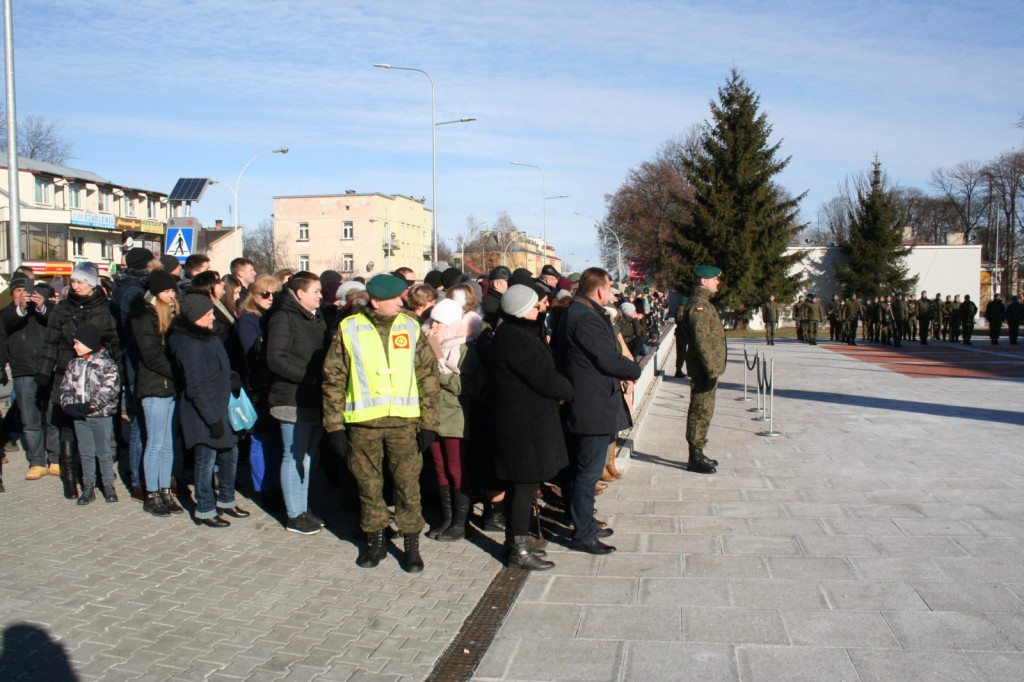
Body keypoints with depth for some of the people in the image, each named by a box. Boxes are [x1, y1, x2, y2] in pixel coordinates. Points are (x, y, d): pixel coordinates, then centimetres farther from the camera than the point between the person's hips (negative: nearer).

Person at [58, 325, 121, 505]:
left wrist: (90, 406, -21)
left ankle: (108, 486, 16)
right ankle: (88, 487, 18)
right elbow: (66, 386, 10)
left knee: (104, 453, 5)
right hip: (79, 417, 5)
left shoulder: (106, 363, -8)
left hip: (101, 416, -5)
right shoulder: (73, 364, 10)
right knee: (85, 453, 10)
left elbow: (110, 389, -16)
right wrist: (68, 405, -9)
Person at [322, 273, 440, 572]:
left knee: (408, 484, 3)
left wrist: (429, 422, 0)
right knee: (368, 485, 10)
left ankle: (411, 544, 16)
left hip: (404, 421, 0)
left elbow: (428, 375, 5)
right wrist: (334, 424, -1)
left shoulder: (410, 327, 3)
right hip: (363, 422, 0)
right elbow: (333, 378, 3)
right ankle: (375, 541, 26)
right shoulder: (349, 329, 0)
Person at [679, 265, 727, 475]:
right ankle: (695, 459, 1)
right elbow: (701, 342, -24)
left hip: (708, 369, 11)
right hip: (704, 370, -11)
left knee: (702, 412, 15)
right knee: (701, 412, -5)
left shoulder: (704, 304, 17)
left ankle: (698, 455, 23)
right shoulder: (698, 305, -17)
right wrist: (711, 371, -24)